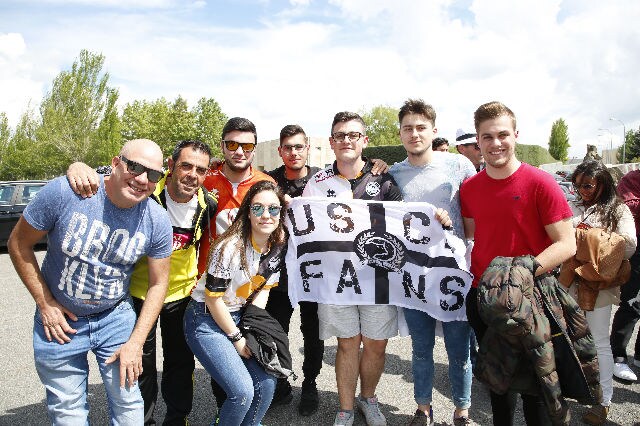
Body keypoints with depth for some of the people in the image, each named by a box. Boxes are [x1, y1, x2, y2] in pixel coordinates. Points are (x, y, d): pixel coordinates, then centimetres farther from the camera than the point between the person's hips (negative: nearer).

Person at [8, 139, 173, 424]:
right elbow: (19, 244, -8)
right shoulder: (64, 192, -21)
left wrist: (136, 342, -9)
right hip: (58, 319, 0)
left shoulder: (157, 221, -15)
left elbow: (158, 283, -5)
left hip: (116, 317, 1)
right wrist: (45, 304, -8)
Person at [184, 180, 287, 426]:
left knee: (267, 382, -3)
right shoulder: (231, 247, -25)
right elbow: (213, 299, -18)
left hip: (240, 318, 6)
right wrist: (237, 339, -11)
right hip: (207, 320, -6)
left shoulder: (279, 247, -5)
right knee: (243, 391, -16)